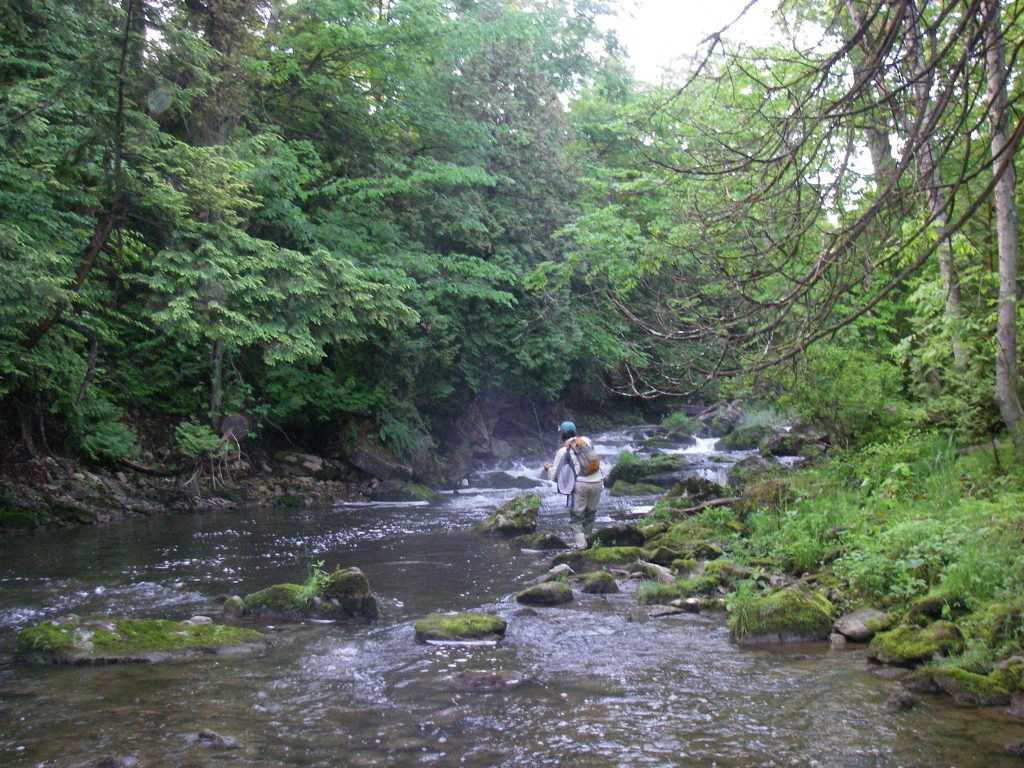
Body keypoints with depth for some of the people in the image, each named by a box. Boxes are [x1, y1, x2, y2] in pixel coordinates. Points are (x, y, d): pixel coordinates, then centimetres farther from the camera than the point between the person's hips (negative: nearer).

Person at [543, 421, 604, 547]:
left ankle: (580, 543, -4)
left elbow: (554, 476, 4)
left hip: (581, 483, -4)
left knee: (576, 516, 6)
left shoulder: (562, 451, 2)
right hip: (597, 481, 4)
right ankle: (586, 536, 22)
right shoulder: (586, 441, 12)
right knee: (590, 513, 18)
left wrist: (548, 468, 26)